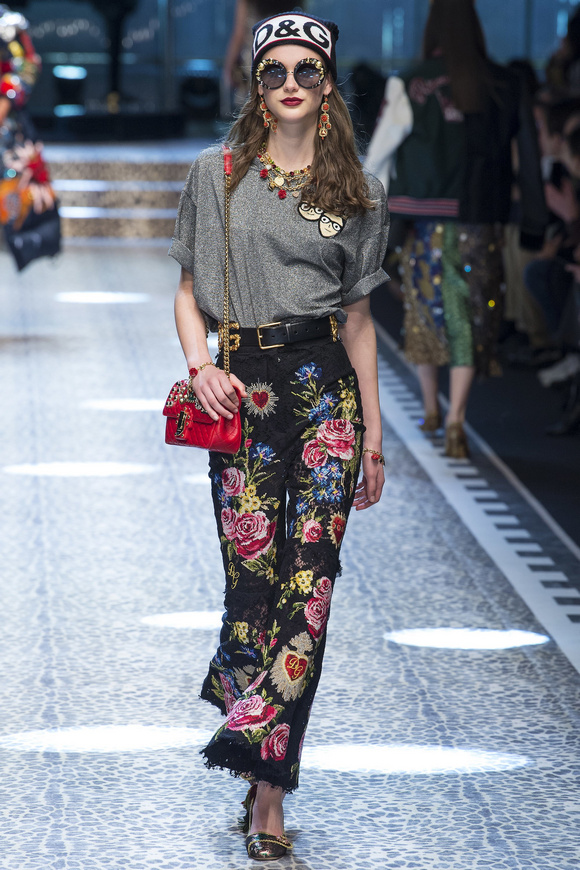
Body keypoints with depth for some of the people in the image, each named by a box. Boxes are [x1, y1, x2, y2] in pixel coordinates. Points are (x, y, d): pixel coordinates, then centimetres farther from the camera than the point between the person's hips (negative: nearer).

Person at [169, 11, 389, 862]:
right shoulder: (215, 176, 7)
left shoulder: (357, 194, 9)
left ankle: (266, 784, -5)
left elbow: (357, 316, 13)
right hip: (241, 390, -1)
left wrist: (374, 437, 13)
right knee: (252, 574, -5)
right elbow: (189, 290, 10)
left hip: (326, 384, 1)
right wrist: (199, 364, -10)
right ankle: (267, 780, 11)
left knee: (310, 578, -8)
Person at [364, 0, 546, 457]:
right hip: (481, 225, 1)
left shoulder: (411, 86, -7)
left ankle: (431, 411, 28)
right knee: (471, 319, 5)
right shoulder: (507, 87, 0)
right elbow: (529, 157, 4)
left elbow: (381, 155, -3)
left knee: (426, 313, 16)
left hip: (427, 220, -1)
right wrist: (534, 224, 11)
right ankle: (455, 421, -8)